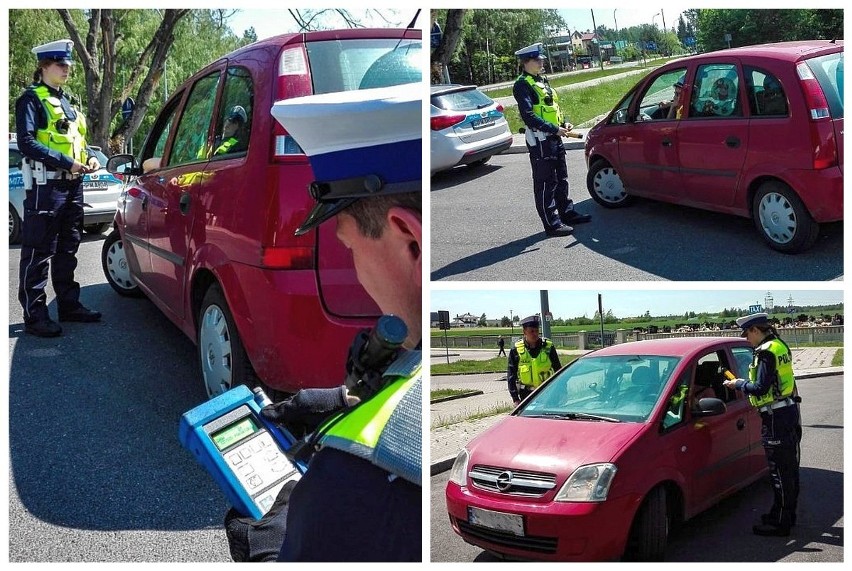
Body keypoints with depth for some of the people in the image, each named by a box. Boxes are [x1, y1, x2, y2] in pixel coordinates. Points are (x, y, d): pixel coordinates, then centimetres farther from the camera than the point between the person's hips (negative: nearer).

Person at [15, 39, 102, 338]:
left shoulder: (68, 100, 19)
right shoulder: (32, 99, -6)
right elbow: (26, 143, -16)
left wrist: (90, 156, 4)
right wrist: (67, 162, -21)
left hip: (73, 184, 8)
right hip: (46, 184, -8)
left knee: (67, 249, 15)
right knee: (38, 252, -5)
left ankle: (69, 304, 26)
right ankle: (34, 316, -1)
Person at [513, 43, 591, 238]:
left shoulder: (542, 81, 16)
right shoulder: (523, 85, -13)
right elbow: (529, 116, -22)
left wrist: (564, 123, 6)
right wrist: (555, 129, -22)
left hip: (554, 138, 9)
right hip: (539, 140, -9)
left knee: (561, 179, 18)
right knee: (545, 183, -3)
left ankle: (567, 213, 30)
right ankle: (551, 224, 1)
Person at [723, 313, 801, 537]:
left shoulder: (766, 352, -17)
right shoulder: (780, 346, 13)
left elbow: (761, 388, -20)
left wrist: (739, 384, -5)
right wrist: (745, 382, 14)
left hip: (776, 417, -10)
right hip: (790, 411, 10)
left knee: (780, 472, -5)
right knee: (790, 469, 16)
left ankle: (780, 523, 1)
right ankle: (787, 515, 28)